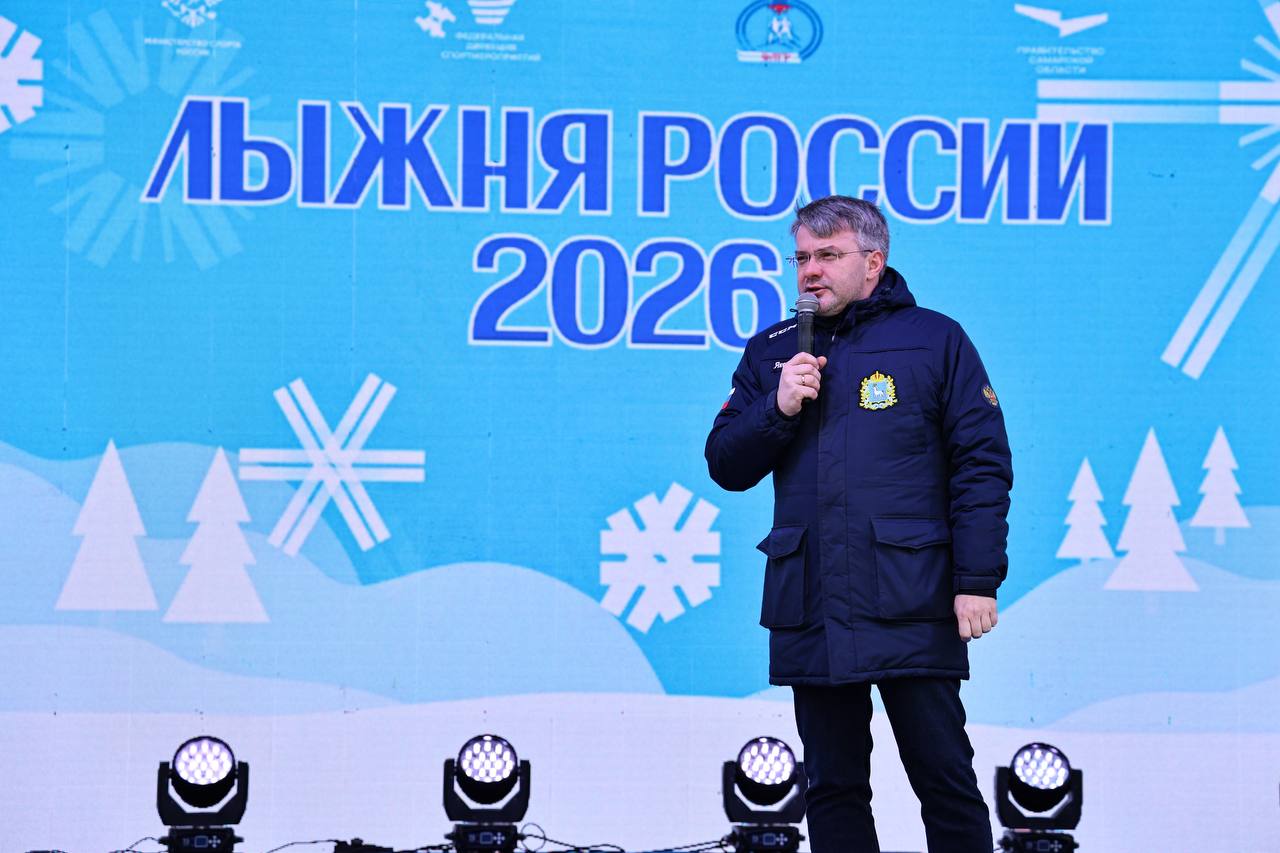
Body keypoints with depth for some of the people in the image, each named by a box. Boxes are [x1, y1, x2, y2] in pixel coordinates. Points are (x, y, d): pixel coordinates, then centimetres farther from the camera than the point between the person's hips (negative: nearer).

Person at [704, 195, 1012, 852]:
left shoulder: (935, 340, 3)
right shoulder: (771, 353, 15)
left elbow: (982, 467, -1)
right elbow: (725, 467, 13)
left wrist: (977, 582, -8)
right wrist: (779, 409, -5)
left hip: (911, 613, -4)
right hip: (810, 614, 4)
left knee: (945, 780, -3)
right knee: (832, 786, 8)